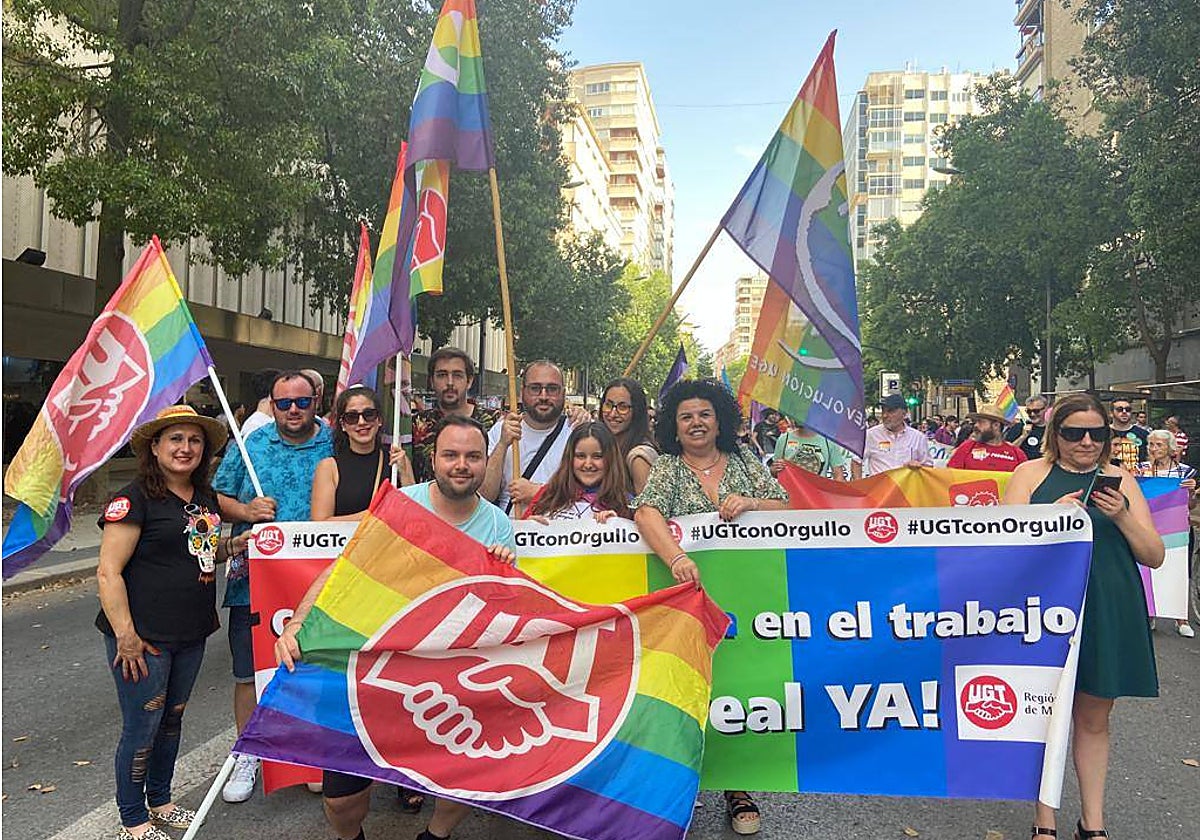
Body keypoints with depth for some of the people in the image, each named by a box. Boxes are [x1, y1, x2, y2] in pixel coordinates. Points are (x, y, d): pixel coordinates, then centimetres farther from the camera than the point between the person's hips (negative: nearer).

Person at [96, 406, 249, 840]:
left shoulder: (205, 497, 8)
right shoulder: (135, 498, -15)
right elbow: (108, 572, -18)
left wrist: (235, 543, 2)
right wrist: (126, 636, -21)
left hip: (191, 634, 7)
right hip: (144, 637, -7)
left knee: (172, 719, 20)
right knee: (142, 728, 5)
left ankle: (160, 801, 39)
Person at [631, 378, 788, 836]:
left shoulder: (744, 461, 10)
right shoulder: (666, 467, 3)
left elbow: (787, 510, 6)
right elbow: (646, 513, -15)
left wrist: (750, 503, -14)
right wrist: (676, 559, -31)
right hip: (690, 593, -1)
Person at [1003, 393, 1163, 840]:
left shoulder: (1122, 481, 7)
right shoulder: (1031, 474, 0)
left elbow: (1154, 556, 5)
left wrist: (1122, 517, -12)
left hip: (1108, 614, 2)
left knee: (1094, 718, 14)